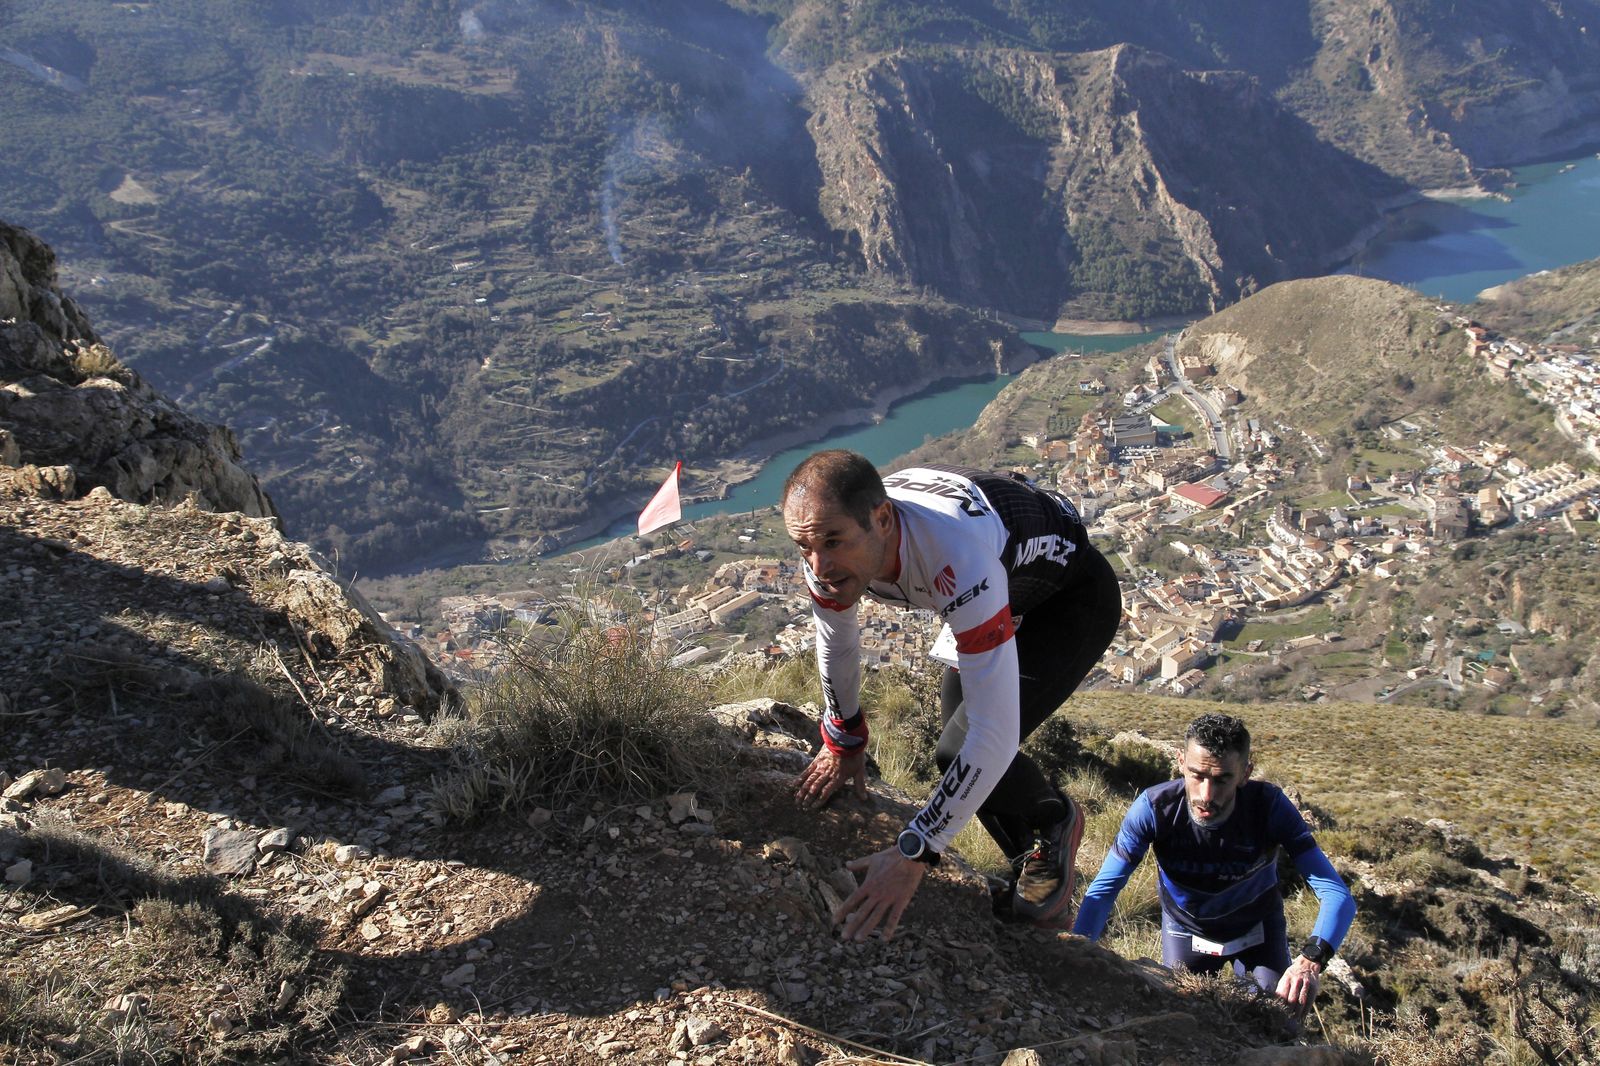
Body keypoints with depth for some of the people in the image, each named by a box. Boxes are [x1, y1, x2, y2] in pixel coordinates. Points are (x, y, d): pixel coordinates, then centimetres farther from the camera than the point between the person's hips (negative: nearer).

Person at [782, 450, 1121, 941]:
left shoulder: (958, 559, -46)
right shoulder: (829, 543, -25)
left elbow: (995, 735, -43)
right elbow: (837, 643, -1)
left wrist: (912, 854, -39)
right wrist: (842, 743, 11)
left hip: (1074, 598, -7)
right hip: (1001, 592, 7)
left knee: (962, 750, -19)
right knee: (959, 750, 5)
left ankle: (1055, 825, 12)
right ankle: (1033, 869, 32)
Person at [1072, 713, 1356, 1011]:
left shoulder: (1269, 806, -31)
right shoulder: (1153, 808, -32)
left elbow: (1337, 894, -35)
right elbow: (1103, 889, -29)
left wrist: (1311, 959, -54)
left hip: (1257, 929, 0)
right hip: (1185, 928, 0)